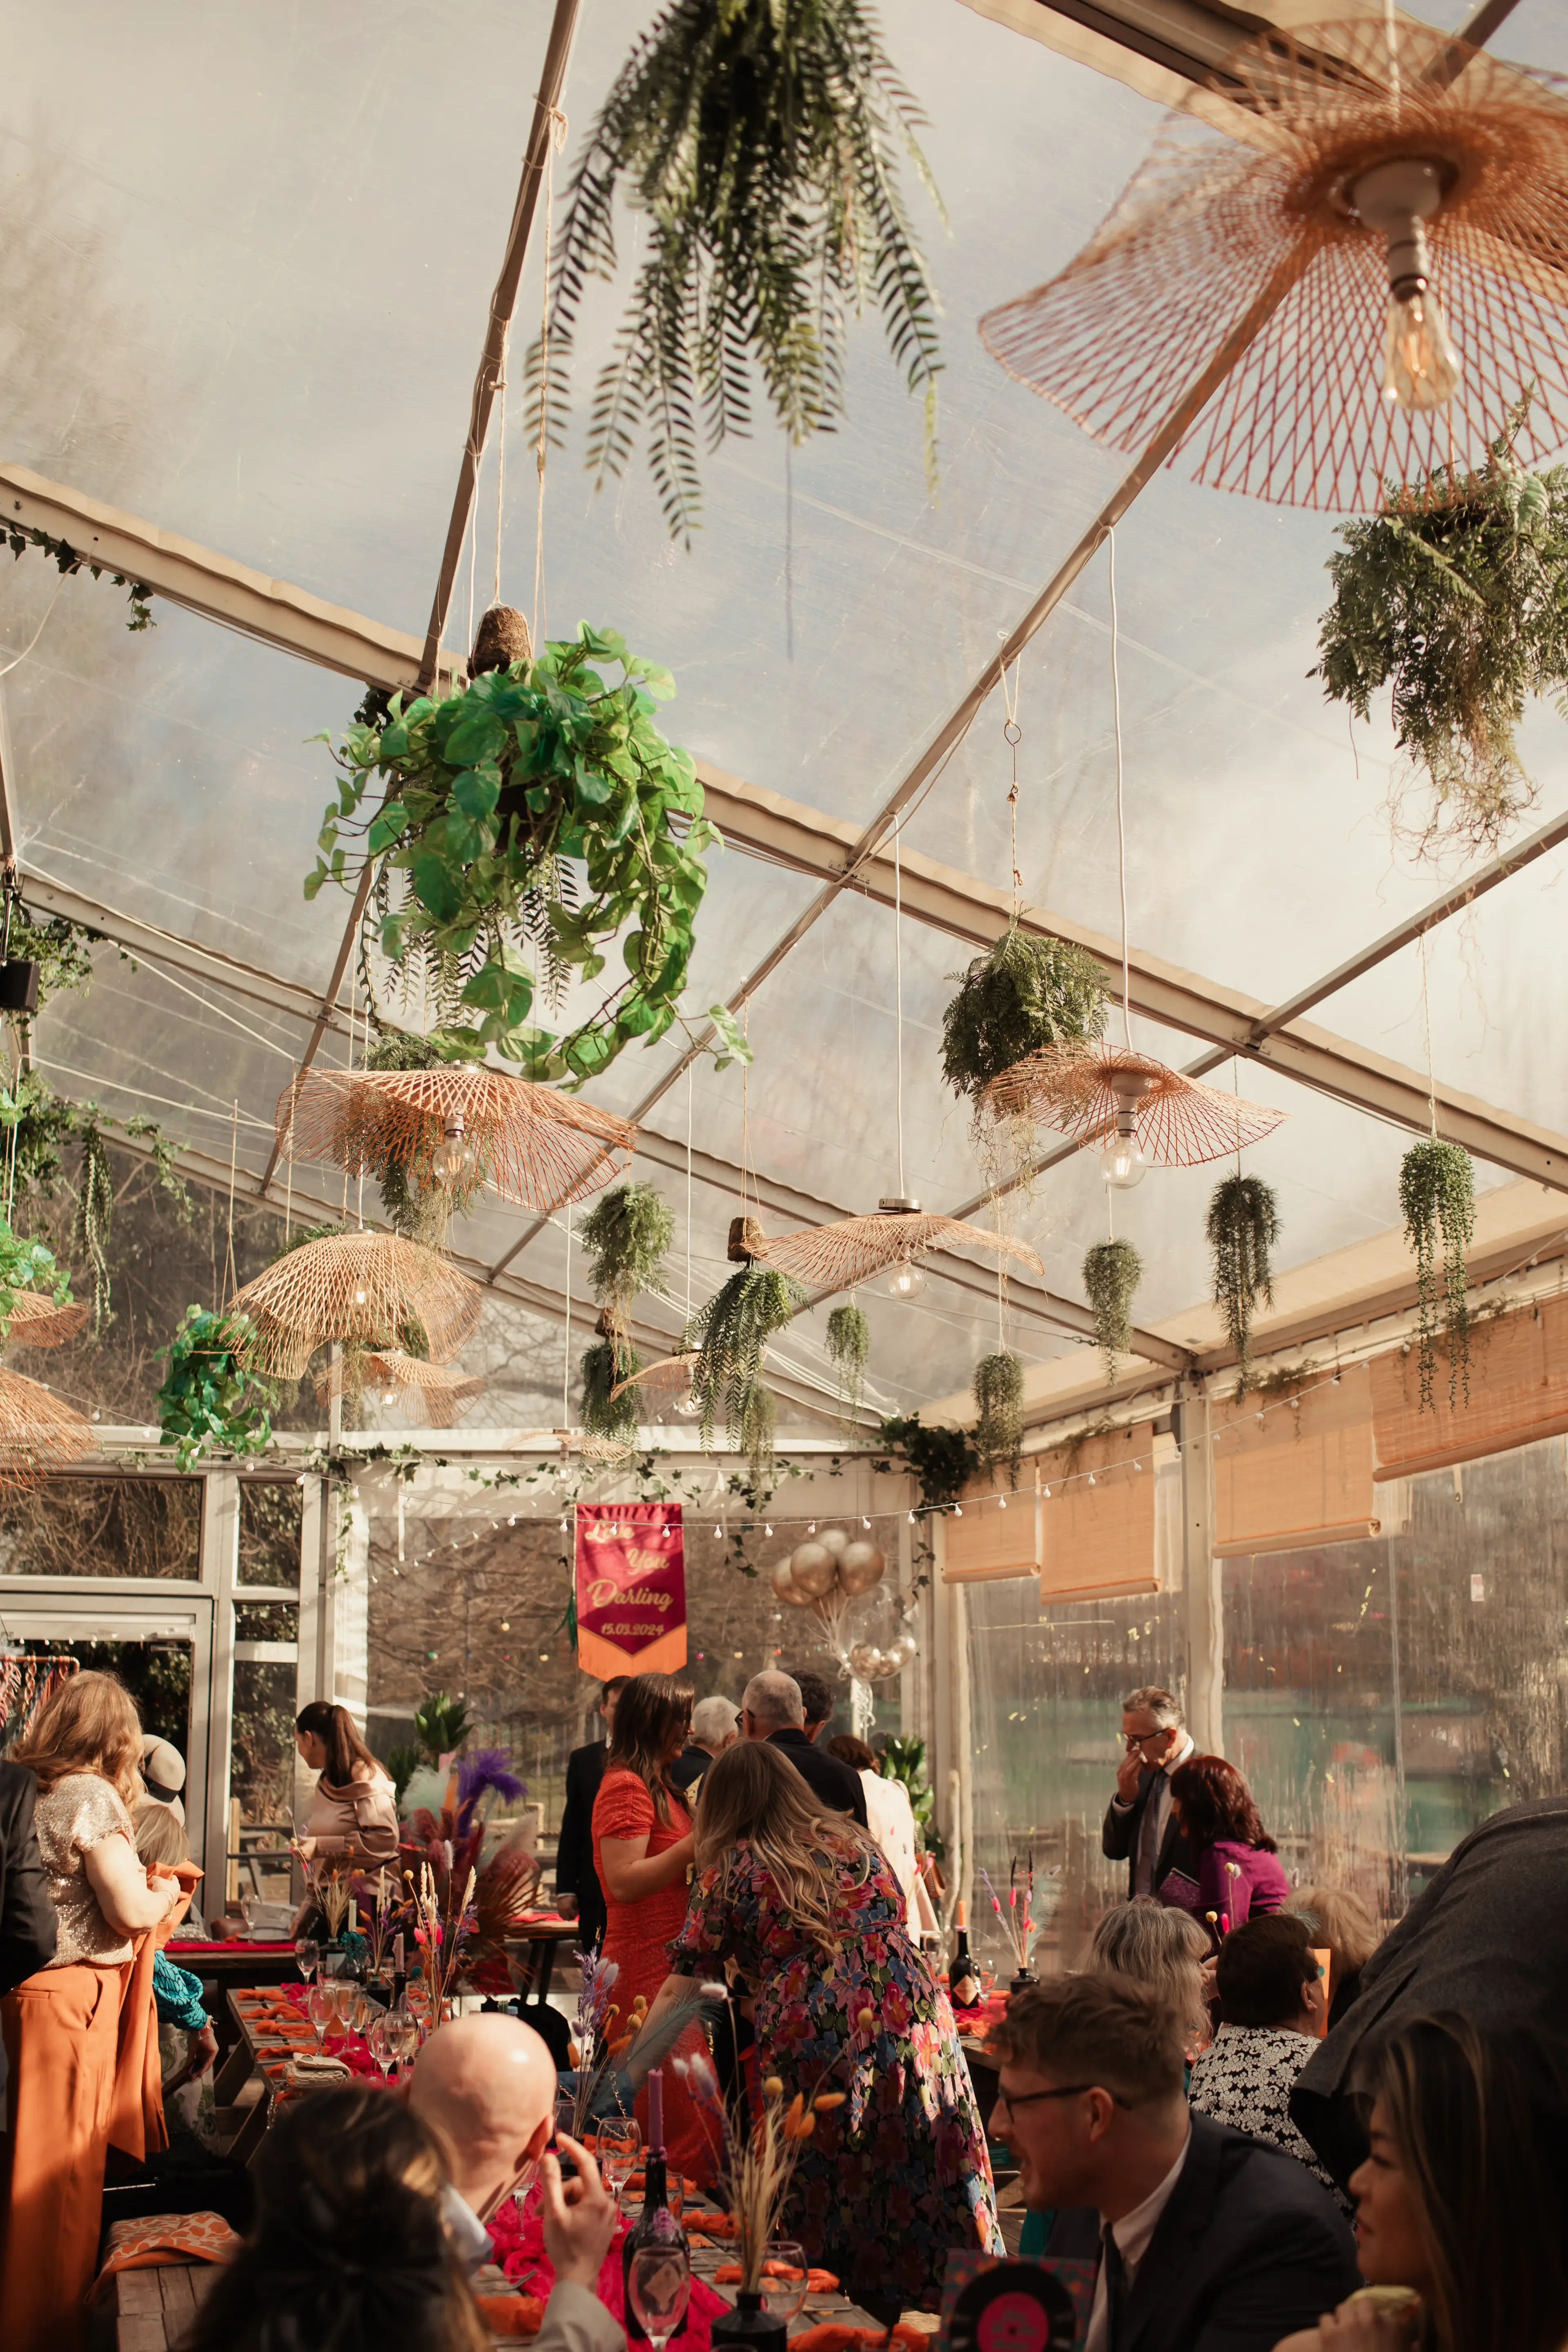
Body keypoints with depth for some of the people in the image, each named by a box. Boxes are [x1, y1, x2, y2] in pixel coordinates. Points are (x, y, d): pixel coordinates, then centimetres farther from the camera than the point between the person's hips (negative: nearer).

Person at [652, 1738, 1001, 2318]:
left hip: (812, 2046, -3)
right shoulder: (853, 1840, 18)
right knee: (934, 2198, 8)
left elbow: (678, 1987, 5)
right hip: (914, 2025, 4)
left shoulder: (730, 1870, 7)